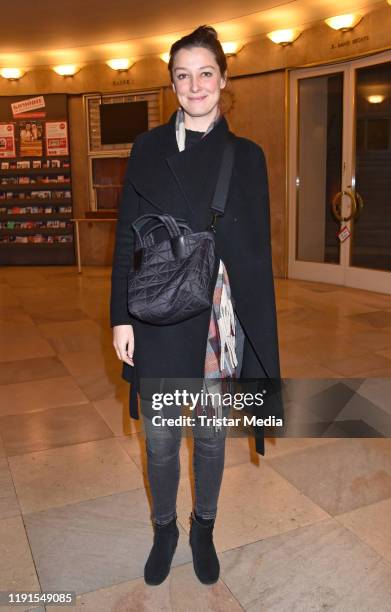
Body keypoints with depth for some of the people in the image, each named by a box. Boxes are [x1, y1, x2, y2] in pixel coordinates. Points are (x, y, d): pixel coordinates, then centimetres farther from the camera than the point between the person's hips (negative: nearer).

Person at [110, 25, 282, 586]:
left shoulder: (246, 155, 3)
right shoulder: (148, 148, 3)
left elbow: (258, 249, 2)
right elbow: (127, 237, 1)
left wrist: (258, 335, -1)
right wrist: (121, 317, -4)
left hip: (220, 321, 0)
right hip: (158, 320, 0)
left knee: (211, 434, 15)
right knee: (161, 438, 13)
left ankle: (204, 529, 39)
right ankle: (164, 529, 38)